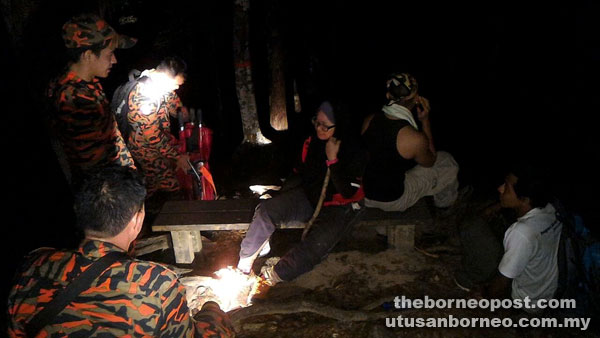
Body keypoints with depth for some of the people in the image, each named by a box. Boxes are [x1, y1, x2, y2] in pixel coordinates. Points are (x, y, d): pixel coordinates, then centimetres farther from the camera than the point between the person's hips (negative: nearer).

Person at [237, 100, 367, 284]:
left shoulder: (355, 151, -18)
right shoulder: (312, 141, -3)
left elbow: (348, 192, -22)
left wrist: (332, 159, -27)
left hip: (340, 208, -5)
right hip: (310, 197, 5)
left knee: (317, 244, -31)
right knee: (266, 209, -15)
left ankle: (273, 276, -14)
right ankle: (244, 265, -7)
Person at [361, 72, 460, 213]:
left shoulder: (369, 121, -13)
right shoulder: (416, 139, -30)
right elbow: (430, 161, -4)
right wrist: (425, 121, -7)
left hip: (366, 193, 6)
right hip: (393, 202, -5)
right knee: (446, 161, 13)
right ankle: (445, 203, 42)